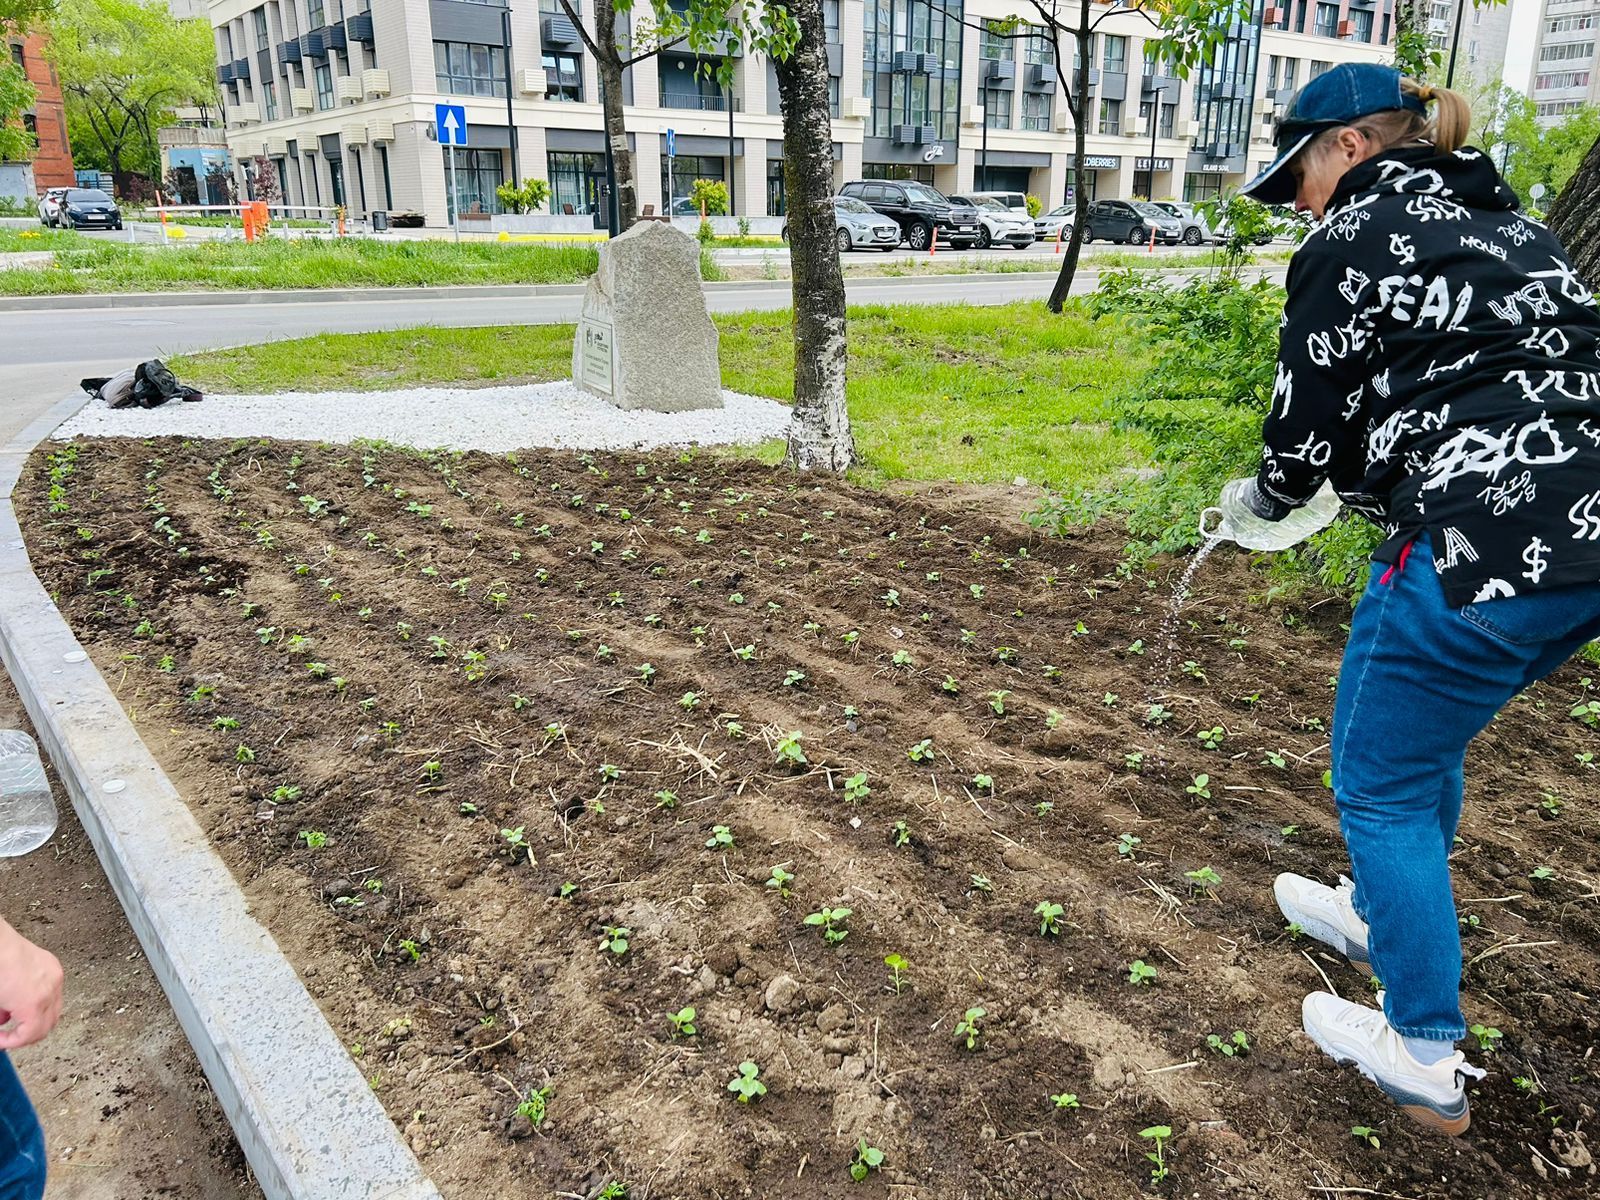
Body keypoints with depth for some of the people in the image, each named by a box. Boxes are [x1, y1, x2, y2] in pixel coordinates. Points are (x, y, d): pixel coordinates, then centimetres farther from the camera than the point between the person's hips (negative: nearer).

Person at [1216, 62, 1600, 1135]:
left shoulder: (1354, 238, -3)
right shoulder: (1506, 221, 21)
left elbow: (1311, 422, -3)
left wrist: (1260, 500, 17)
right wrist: (1380, 483, 28)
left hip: (1488, 545, -9)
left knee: (1380, 779, 5)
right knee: (1427, 737, 26)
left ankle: (1426, 1062, 15)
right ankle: (1380, 914, 46)